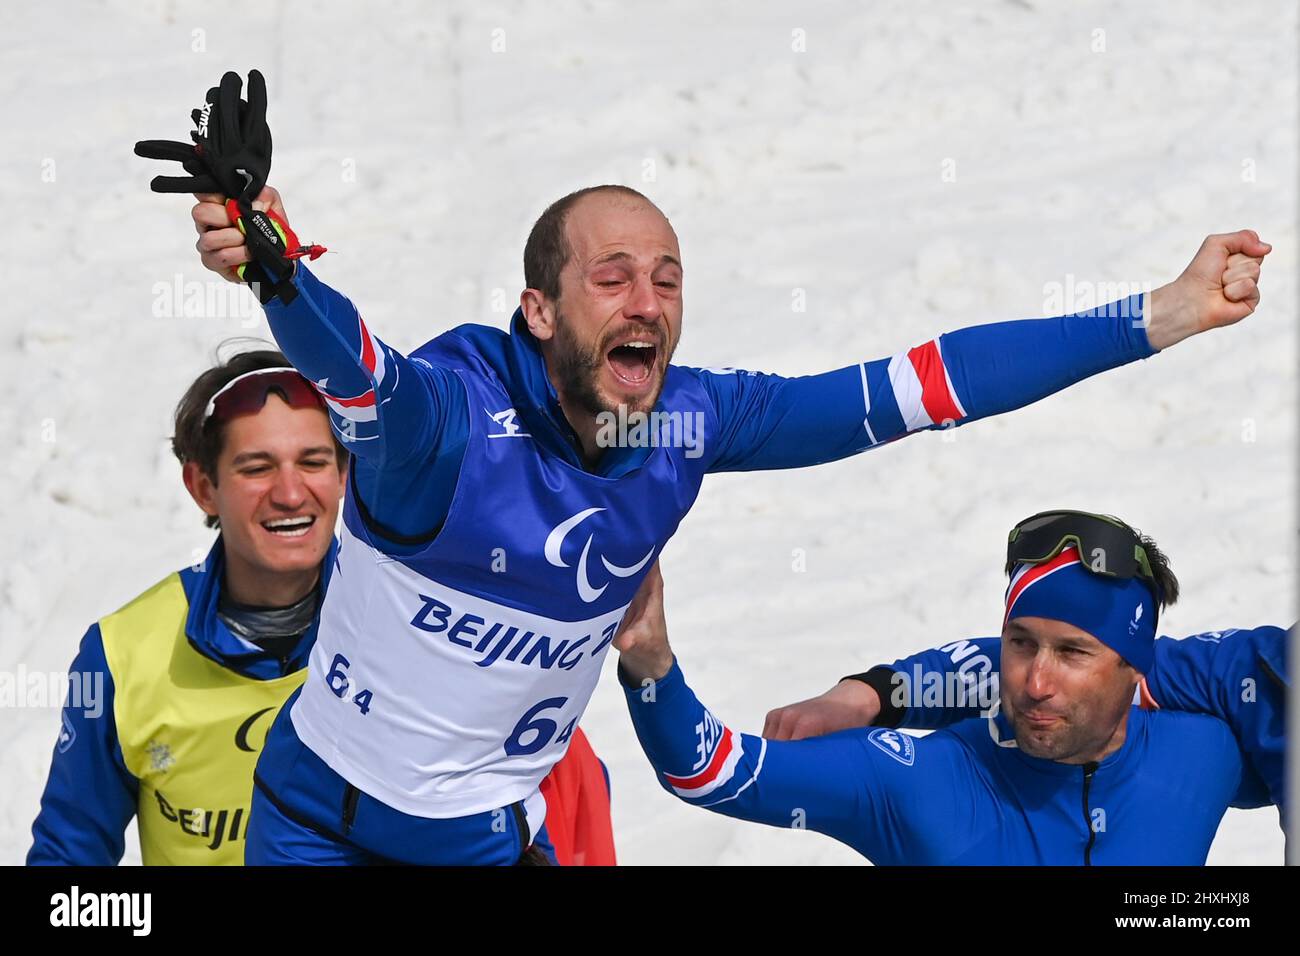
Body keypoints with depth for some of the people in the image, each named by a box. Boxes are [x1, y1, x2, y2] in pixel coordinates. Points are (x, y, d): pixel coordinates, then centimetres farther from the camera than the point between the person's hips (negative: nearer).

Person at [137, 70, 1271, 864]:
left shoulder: (690, 420, -10)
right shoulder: (453, 407, -26)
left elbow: (913, 388, -7)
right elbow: (353, 366, -48)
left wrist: (1161, 316, -9)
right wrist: (276, 266, -72)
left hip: (491, 830, 4)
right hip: (321, 815, -4)